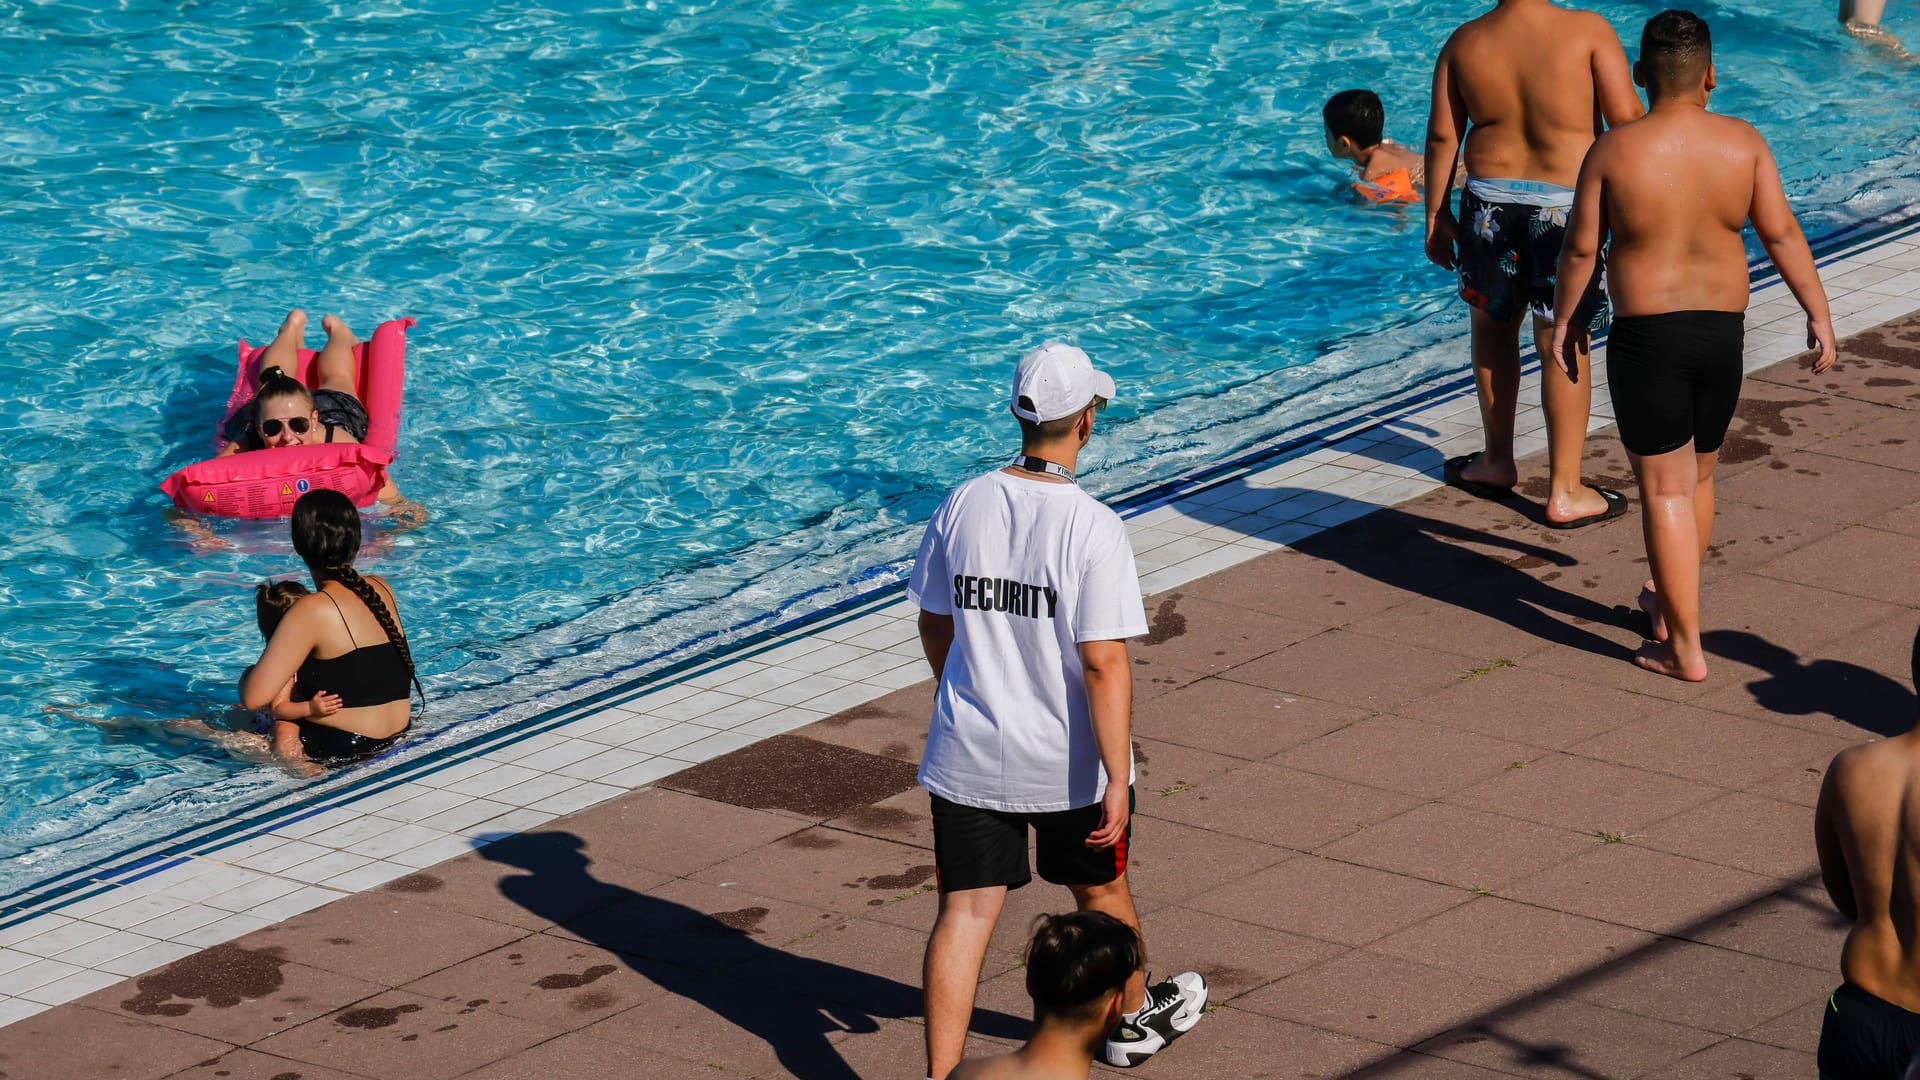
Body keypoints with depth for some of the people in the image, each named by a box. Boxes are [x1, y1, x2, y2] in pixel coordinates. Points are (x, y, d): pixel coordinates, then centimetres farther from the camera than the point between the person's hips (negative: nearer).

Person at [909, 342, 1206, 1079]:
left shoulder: (962, 506, -4)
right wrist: (1117, 782, -18)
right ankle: (1135, 1019, 45)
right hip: (1068, 763, -2)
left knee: (965, 912, 4)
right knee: (1101, 889, 22)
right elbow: (1103, 663, -22)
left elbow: (934, 626, 8)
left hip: (968, 755, 3)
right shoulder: (1091, 527, -19)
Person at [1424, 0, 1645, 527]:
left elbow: (1442, 135, 1)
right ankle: (1565, 492, 10)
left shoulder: (1464, 43, -2)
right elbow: (1626, 118, -15)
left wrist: (1436, 216, 10)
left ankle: (1498, 462, 35)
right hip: (1565, 206, -3)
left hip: (1490, 202, 3)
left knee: (1492, 324, 24)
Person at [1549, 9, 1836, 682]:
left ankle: (1685, 649, 1)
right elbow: (1781, 233, -5)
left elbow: (1580, 249, -5)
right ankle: (1671, 603, 41)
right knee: (1698, 476, 23)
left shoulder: (1614, 151, -11)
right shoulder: (1742, 142, -6)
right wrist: (1819, 317, 3)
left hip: (1646, 336, -4)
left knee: (1664, 491, 1)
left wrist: (1564, 320, 10)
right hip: (1723, 330, 4)